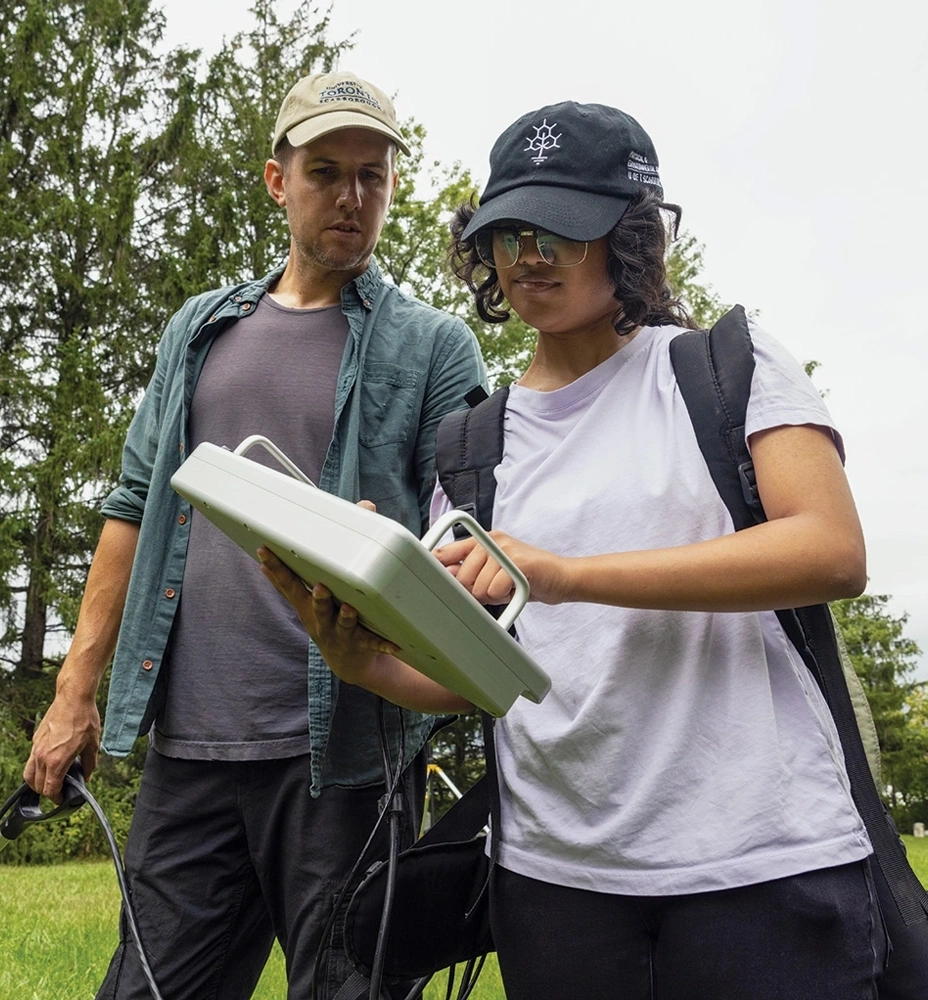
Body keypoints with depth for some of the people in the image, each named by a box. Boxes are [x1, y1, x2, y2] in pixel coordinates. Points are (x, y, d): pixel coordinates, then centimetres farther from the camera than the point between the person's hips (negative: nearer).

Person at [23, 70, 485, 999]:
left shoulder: (433, 347, 4)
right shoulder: (199, 330, 16)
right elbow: (136, 505, 15)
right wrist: (75, 688, 9)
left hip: (341, 747, -3)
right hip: (186, 741, 4)